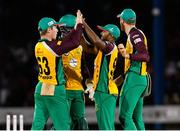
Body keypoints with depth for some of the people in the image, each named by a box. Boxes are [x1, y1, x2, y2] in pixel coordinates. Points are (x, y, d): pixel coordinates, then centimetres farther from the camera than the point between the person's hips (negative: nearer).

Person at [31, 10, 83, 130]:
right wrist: (79, 24, -5)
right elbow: (74, 43, -18)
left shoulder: (38, 46, 7)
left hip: (40, 89, 8)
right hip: (55, 91, -8)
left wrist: (76, 28, 15)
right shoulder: (52, 46, -16)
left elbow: (63, 44, 13)